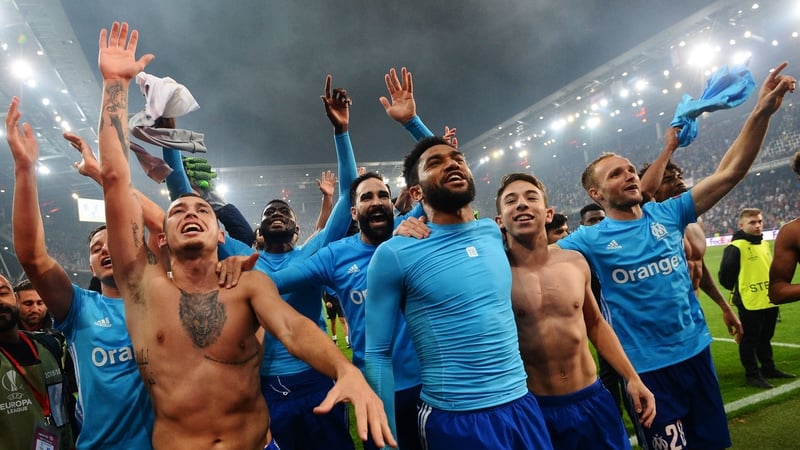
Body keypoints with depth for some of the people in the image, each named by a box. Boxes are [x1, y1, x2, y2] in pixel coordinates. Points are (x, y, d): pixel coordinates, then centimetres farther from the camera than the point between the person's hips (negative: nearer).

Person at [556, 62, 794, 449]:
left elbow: (729, 173, -3)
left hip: (696, 350, 5)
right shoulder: (589, 239, -10)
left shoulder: (667, 214, -1)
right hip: (645, 366, -4)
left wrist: (762, 112, -11)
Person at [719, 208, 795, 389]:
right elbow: (725, 274, -13)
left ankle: (768, 368, 33)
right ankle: (752, 375, 11)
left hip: (769, 301, 8)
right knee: (750, 340, 2)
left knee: (765, 338, 20)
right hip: (749, 303, -8)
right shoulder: (736, 247, -16)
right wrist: (738, 290, 0)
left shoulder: (765, 244, 11)